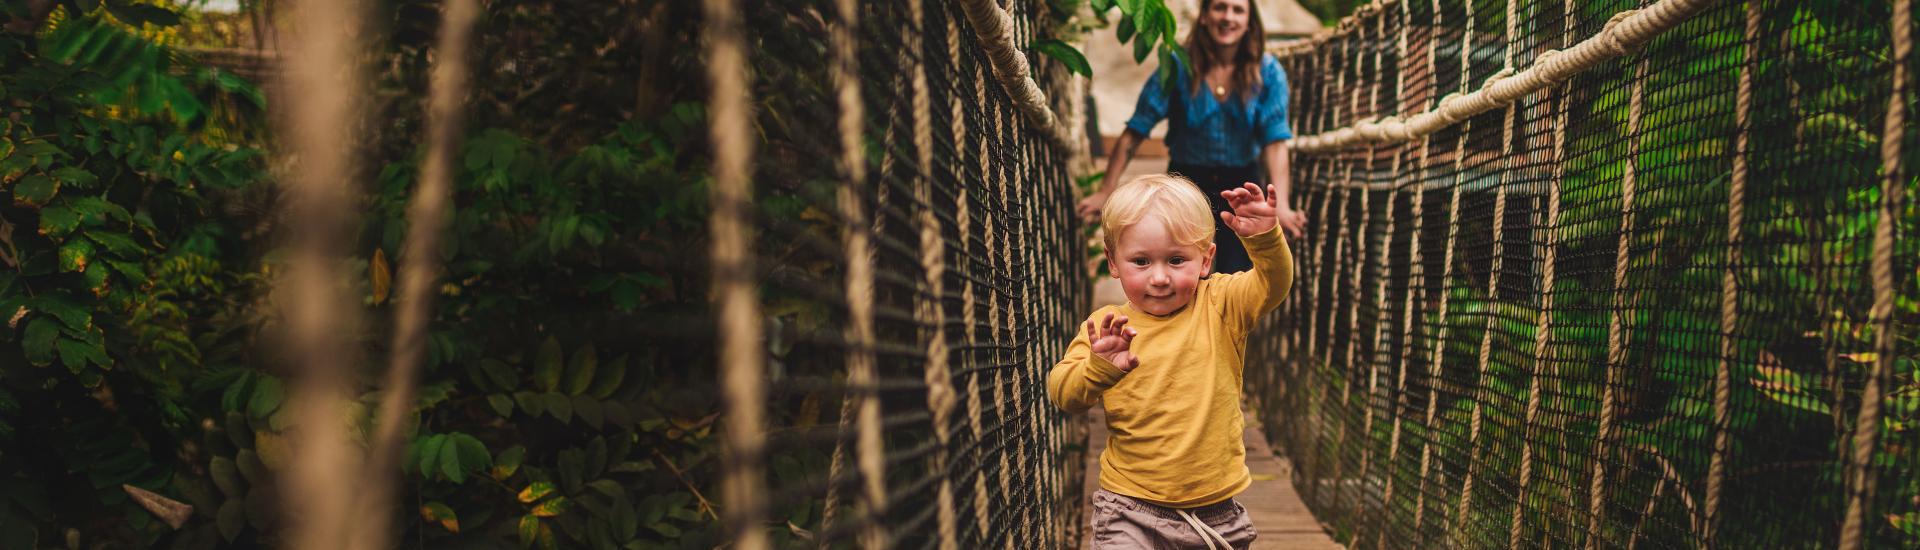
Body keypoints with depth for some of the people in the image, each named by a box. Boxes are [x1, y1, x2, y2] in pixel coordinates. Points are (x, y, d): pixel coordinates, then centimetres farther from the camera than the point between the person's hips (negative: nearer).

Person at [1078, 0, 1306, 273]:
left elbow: (1275, 141, -19)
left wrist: (1281, 205, -33)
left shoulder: (1267, 72, -12)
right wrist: (1105, 192, -19)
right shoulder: (1178, 67, -14)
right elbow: (1135, 133, -14)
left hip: (1240, 183, 0)